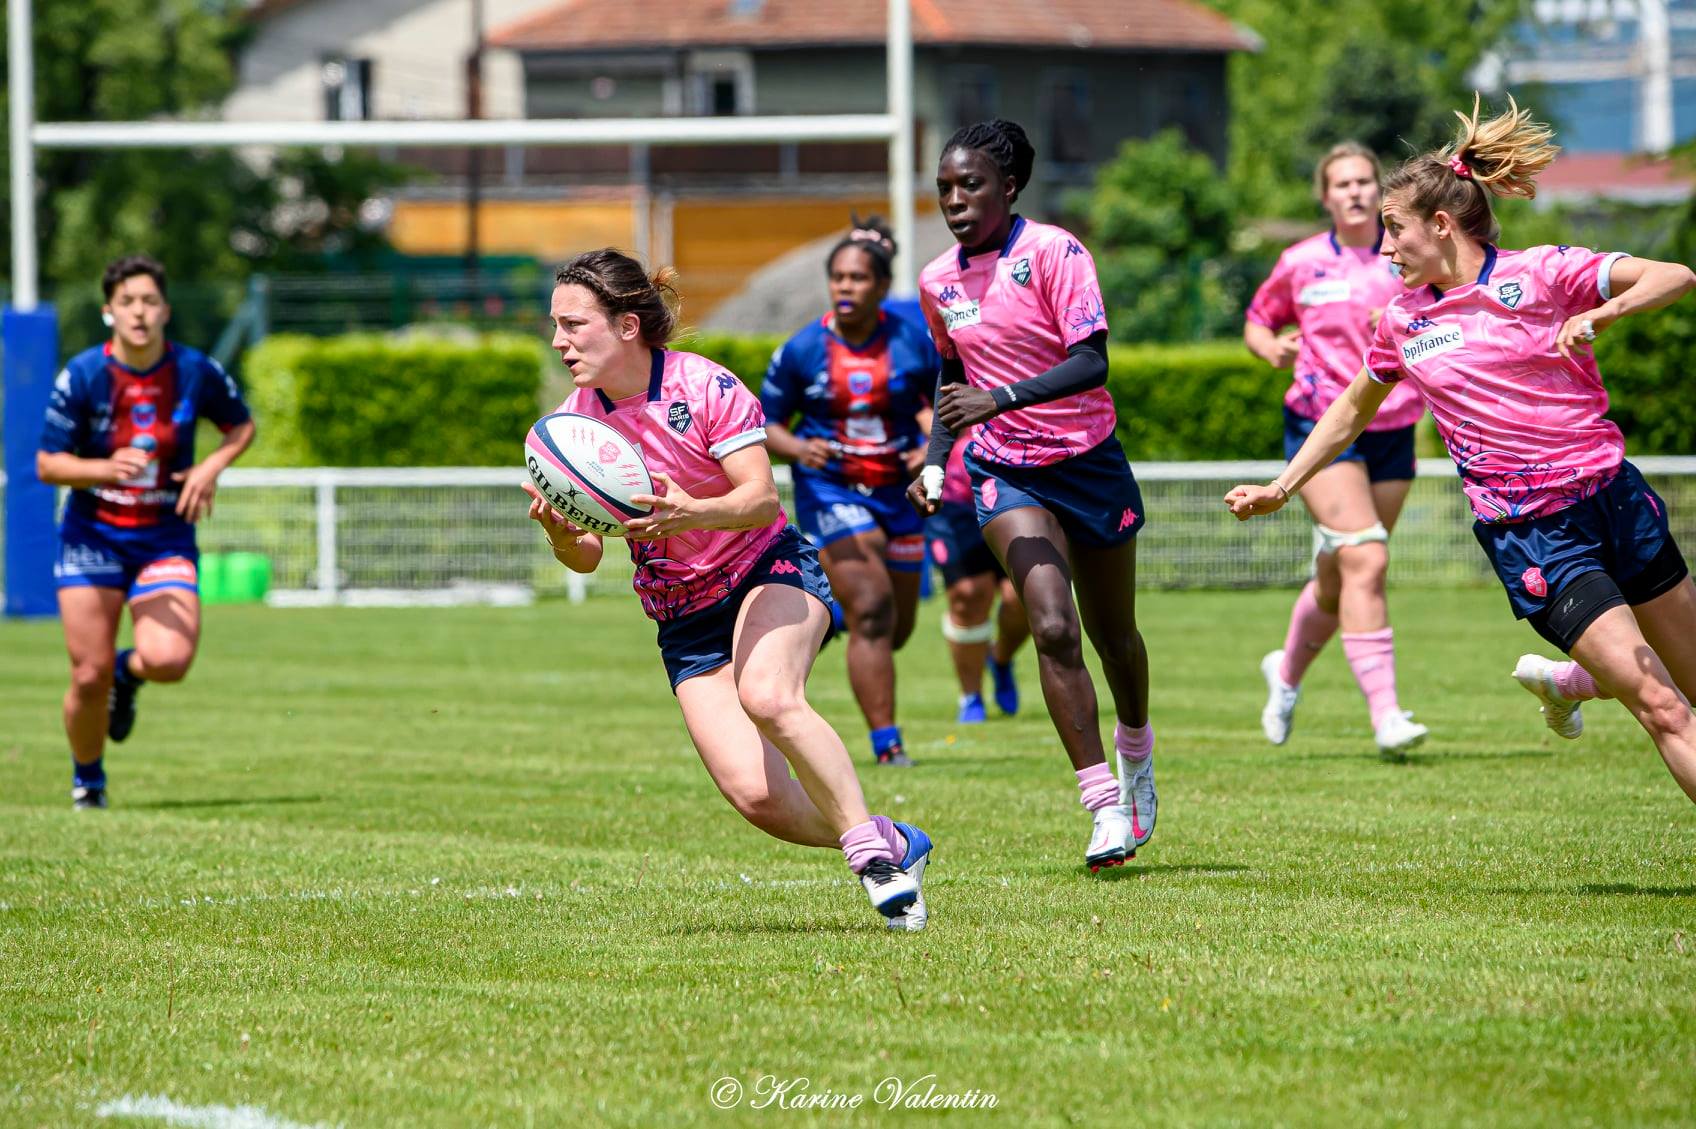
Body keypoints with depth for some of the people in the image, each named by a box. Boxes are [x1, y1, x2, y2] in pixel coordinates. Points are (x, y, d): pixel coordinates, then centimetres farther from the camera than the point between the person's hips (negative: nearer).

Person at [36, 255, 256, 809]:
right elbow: (48, 464, -7)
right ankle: (87, 778, 25)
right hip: (92, 535, -1)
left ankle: (128, 671, 18)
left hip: (166, 538, 1)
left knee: (168, 660, -21)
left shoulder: (196, 372, -5)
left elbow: (241, 425, 12)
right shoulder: (82, 376, -10)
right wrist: (107, 468, -26)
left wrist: (211, 467, -8)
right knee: (90, 675, -4)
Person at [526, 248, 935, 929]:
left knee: (766, 696, -37)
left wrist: (691, 513, -40)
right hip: (684, 621, 4)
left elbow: (762, 500, -21)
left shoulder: (703, 387, -16)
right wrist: (560, 533, -25)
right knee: (754, 794, -15)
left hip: (770, 572, -4)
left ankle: (868, 842, -24)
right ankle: (894, 848, 8)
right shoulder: (576, 420, -2)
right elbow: (586, 557, -2)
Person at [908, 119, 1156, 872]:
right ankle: (1106, 809, -19)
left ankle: (1135, 759, 44)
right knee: (1052, 627, -19)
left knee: (1113, 635, 13)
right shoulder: (938, 282, 2)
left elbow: (1092, 361, -24)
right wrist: (934, 461, 5)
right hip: (1006, 473, 2)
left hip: (1088, 462, -2)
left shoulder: (1053, 252, -14)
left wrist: (1000, 399, -35)